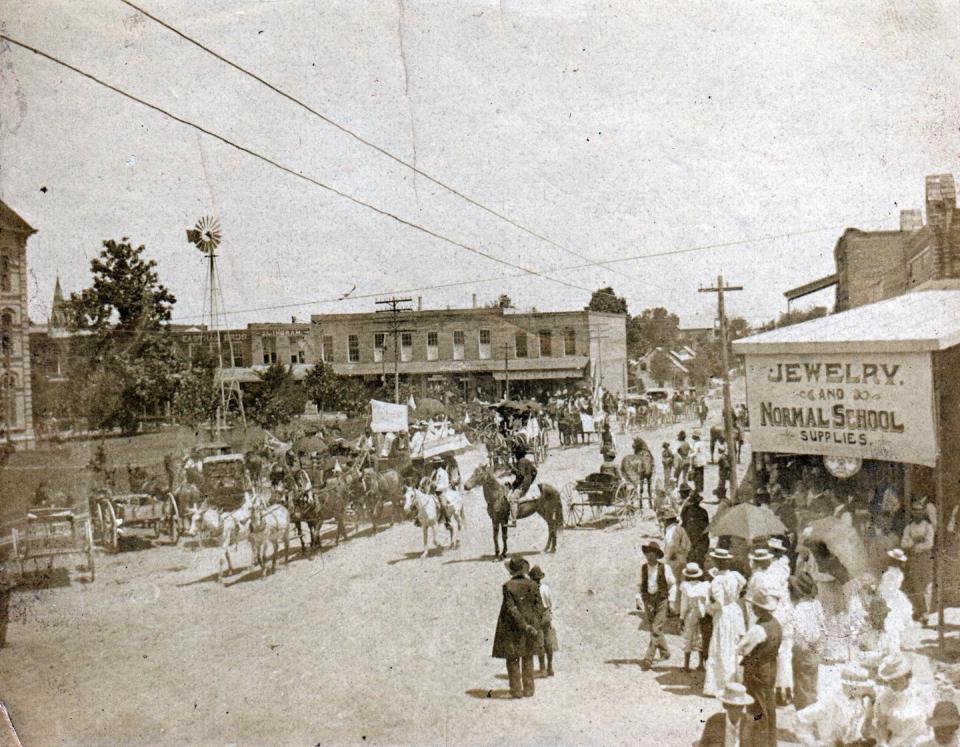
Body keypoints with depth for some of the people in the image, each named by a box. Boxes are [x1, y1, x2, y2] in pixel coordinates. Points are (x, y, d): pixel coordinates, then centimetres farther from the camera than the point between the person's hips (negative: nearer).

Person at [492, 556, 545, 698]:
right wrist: (537, 626, -2)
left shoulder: (508, 586, -13)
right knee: (527, 657, 16)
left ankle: (516, 690, 7)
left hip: (512, 627, -4)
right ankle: (528, 690, 15)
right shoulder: (533, 585, -2)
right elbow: (539, 606, -4)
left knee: (513, 658, 8)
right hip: (531, 622, 4)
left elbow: (511, 608, -19)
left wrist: (525, 626, -18)